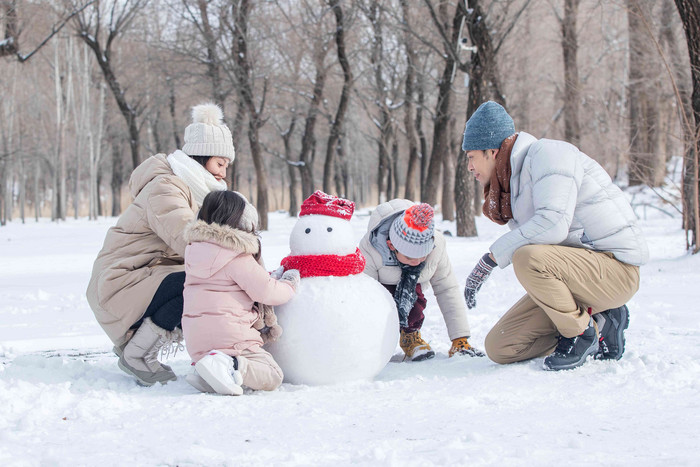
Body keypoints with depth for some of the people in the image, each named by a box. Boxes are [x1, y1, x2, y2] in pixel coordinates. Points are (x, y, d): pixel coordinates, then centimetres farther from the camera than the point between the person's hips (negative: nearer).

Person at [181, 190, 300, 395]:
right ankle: (233, 366, -28)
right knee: (272, 377, -3)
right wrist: (289, 286, 13)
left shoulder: (194, 250, 12)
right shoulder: (239, 259, -11)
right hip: (228, 333, -7)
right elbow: (266, 292, -9)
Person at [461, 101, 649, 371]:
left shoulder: (548, 153, -14)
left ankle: (581, 332, -11)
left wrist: (493, 257, -22)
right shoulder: (513, 181, 15)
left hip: (614, 268, -9)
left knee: (527, 257, -35)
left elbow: (553, 223, -28)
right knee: (499, 348, 1)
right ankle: (599, 324, 10)